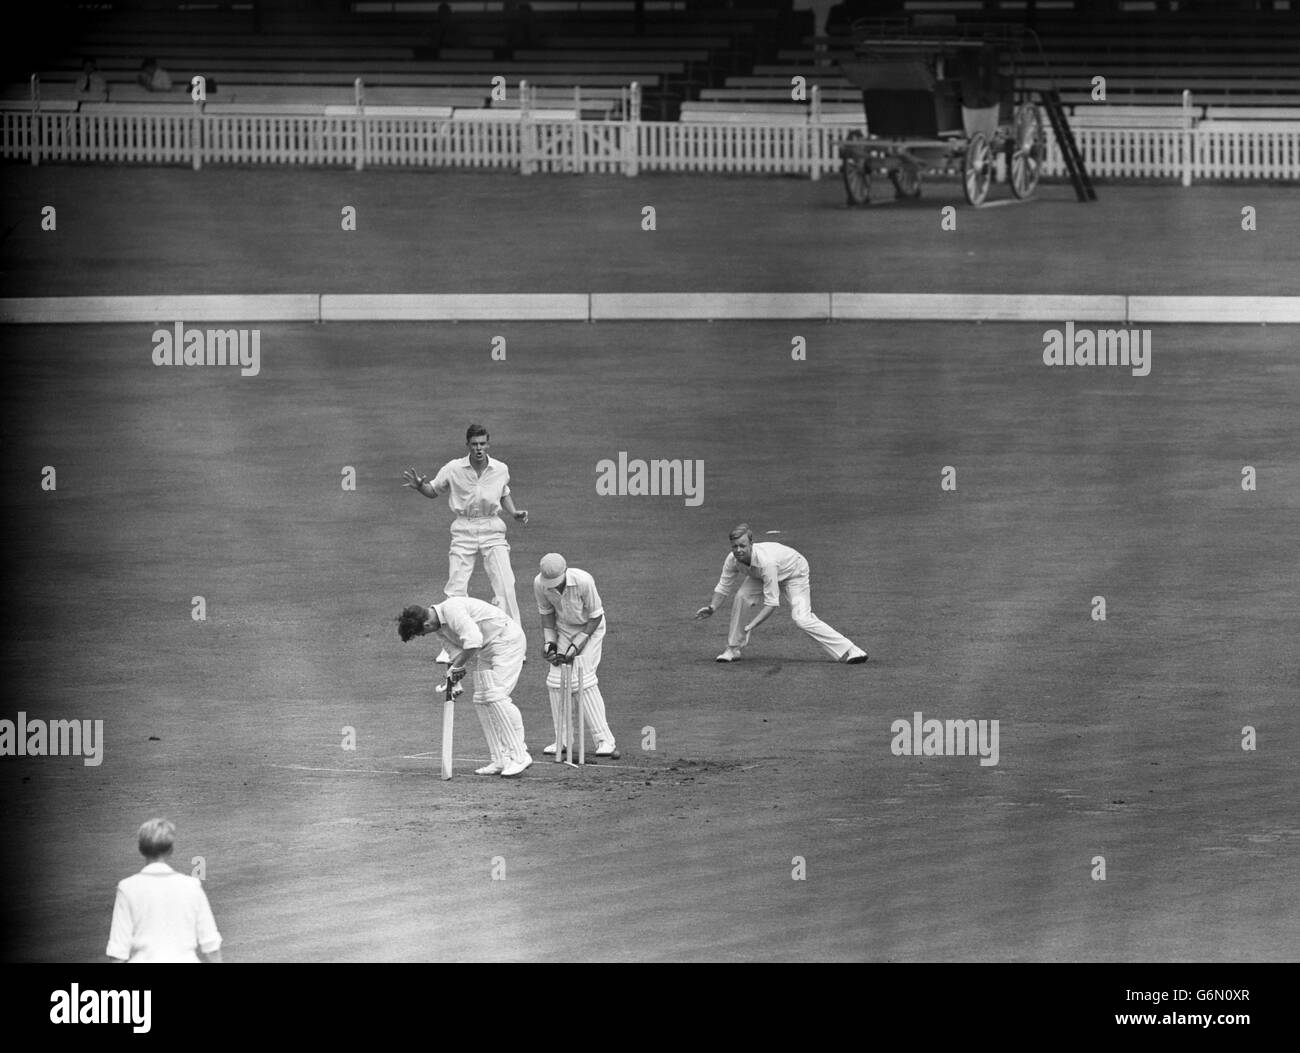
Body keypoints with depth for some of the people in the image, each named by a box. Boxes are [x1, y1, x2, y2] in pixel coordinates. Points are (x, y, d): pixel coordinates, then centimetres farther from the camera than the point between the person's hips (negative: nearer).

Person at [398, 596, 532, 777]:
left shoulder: (451, 609, -26)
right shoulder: (439, 627, 5)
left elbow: (473, 640, -33)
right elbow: (458, 649, 9)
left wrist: (457, 667, -23)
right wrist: (456, 679, -6)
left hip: (507, 640, -10)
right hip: (486, 650, 10)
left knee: (496, 696, -18)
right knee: (481, 701, 5)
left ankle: (519, 756, -15)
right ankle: (501, 761, 6)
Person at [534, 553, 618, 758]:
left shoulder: (584, 581, -32)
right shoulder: (539, 584, -19)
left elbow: (595, 617, -19)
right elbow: (546, 612, 0)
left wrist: (577, 645, -21)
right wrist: (549, 641, -9)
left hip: (590, 627, -5)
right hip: (563, 628, 5)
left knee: (582, 679, -17)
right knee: (556, 680, -3)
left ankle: (604, 740, -16)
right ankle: (563, 739, 9)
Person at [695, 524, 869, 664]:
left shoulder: (765, 561, -43)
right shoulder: (732, 560, -24)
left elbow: (771, 604, -40)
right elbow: (723, 588, -9)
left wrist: (752, 625, -47)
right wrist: (712, 607, -27)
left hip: (794, 572, -6)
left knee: (802, 618, -23)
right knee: (741, 597, -19)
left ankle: (849, 650, -20)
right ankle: (733, 649, -2)